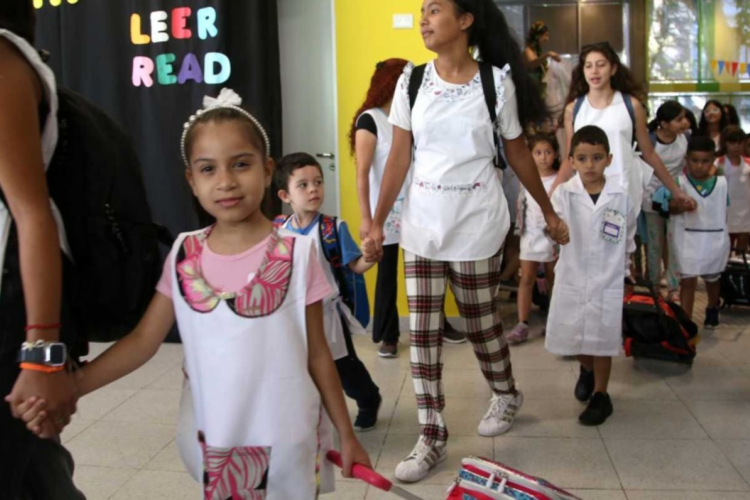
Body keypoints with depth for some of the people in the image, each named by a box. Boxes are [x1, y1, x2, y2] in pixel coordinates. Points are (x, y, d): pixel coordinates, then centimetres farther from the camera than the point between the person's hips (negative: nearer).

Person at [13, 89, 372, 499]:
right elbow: (142, 341, -1)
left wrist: (346, 433, 1)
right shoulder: (183, 256, -3)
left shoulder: (297, 254, -12)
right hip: (215, 441, 3)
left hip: (289, 438, -2)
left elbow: (317, 353, -4)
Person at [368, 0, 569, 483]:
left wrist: (550, 212, 9)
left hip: (476, 224, -2)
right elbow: (400, 156, 1)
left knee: (481, 321, 13)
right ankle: (432, 437, 14)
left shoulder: (497, 82, -6)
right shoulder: (412, 80, 0)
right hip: (422, 224, 3)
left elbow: (518, 154, 3)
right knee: (424, 331, 2)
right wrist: (377, 221, -2)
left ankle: (507, 395, 42)